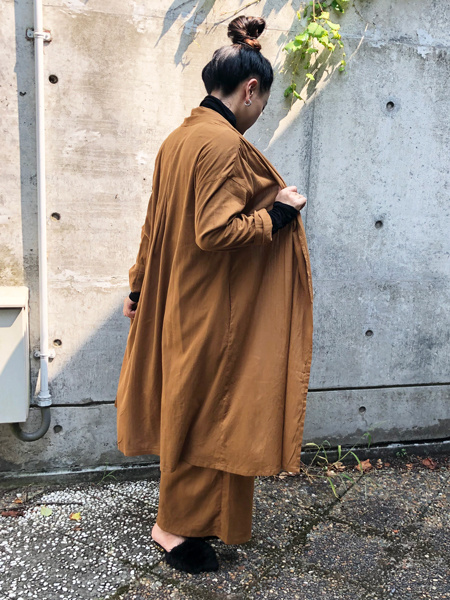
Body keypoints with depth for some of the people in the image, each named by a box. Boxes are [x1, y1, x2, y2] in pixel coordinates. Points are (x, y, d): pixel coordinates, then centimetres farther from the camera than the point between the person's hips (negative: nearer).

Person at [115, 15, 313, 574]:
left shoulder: (180, 138, 9)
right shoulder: (225, 144, -19)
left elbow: (155, 222, 14)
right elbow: (217, 232, -26)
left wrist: (139, 287, 20)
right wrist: (279, 213, -14)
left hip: (179, 300, 10)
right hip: (213, 309, -9)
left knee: (187, 406, 19)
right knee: (203, 410, 5)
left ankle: (185, 514, 36)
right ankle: (176, 525, 21)